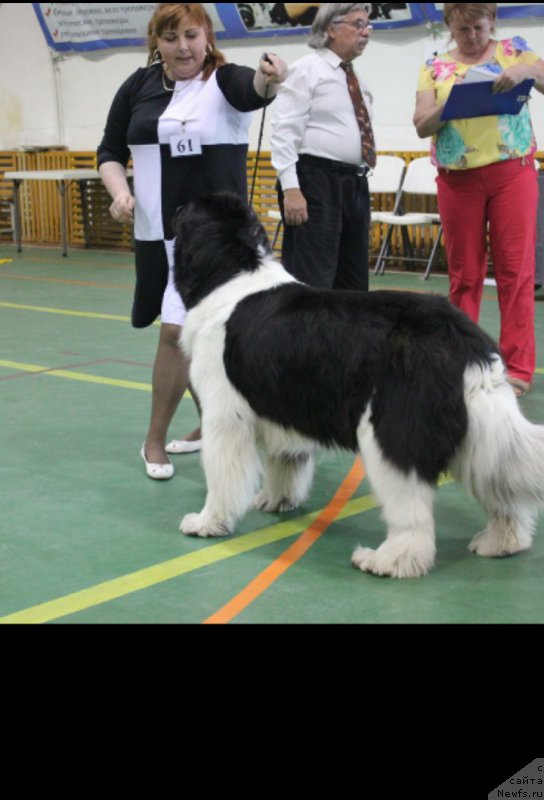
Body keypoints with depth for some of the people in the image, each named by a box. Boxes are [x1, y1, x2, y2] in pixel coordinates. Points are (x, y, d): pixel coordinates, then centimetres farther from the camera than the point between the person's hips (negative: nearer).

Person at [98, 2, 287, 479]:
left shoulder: (225, 82, -6)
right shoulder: (139, 87, 5)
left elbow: (254, 90, -29)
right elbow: (111, 150, 12)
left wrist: (271, 78, -52)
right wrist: (120, 192, -6)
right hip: (157, 232, 4)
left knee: (177, 330, -9)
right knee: (194, 332, 13)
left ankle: (155, 441, 7)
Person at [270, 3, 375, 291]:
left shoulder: (356, 79, 18)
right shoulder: (307, 70, -4)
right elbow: (284, 132, -12)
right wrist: (291, 189, -21)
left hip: (355, 184, 8)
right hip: (316, 181, -8)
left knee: (353, 284, 10)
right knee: (312, 280, -11)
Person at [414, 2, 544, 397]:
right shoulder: (435, 67, 9)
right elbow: (421, 125, 2)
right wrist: (449, 104, -16)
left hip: (512, 172, -1)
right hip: (458, 179, 2)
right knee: (464, 273, 5)